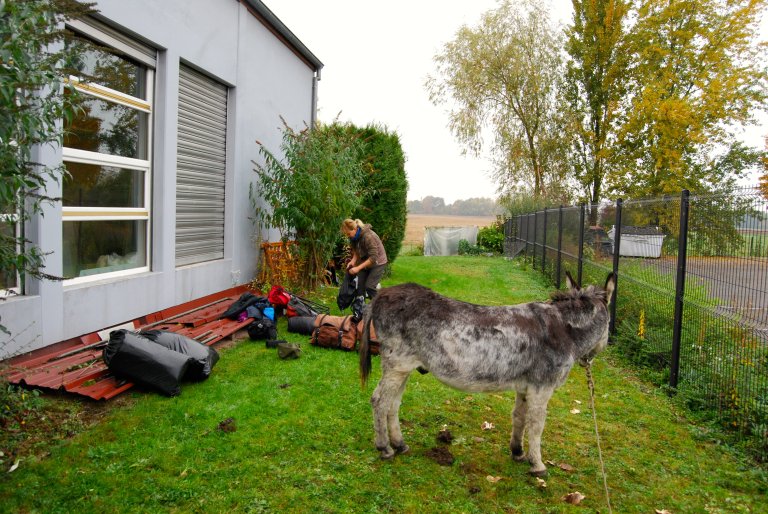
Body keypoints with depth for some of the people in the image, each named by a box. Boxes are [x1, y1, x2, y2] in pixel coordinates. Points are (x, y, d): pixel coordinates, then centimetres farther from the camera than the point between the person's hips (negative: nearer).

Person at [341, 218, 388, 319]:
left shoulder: (368, 236, -32)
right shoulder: (354, 237, -8)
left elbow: (373, 257, -32)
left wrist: (358, 268, -33)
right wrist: (353, 261, -13)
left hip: (378, 262, -7)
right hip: (364, 261, 7)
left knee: (369, 286, -13)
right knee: (360, 286, 3)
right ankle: (358, 313, 10)